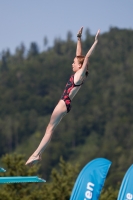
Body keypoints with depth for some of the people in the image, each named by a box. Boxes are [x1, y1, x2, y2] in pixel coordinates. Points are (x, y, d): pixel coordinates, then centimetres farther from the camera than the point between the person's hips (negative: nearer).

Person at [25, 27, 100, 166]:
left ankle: (36, 154, -9)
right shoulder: (78, 74, 13)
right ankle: (37, 154, 5)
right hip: (64, 104, 9)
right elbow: (79, 55, 20)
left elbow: (87, 57, -17)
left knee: (50, 129, -8)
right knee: (50, 129, 6)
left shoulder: (81, 74, -10)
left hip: (64, 103, -9)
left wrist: (96, 42, -19)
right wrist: (79, 39, 21)